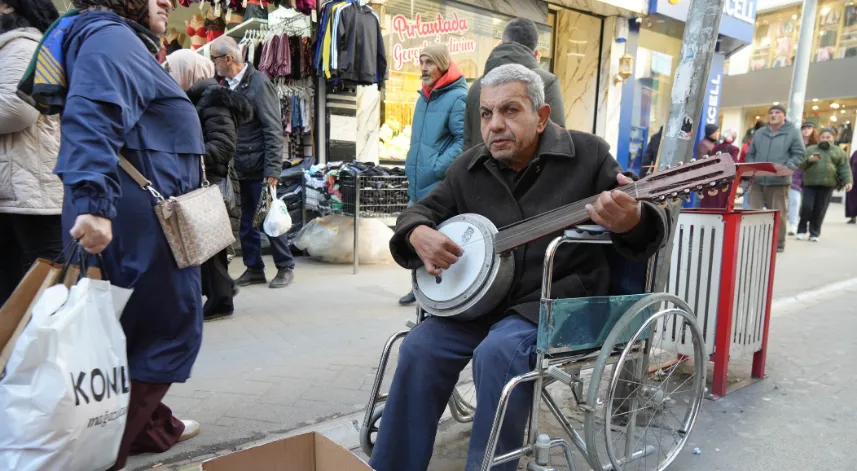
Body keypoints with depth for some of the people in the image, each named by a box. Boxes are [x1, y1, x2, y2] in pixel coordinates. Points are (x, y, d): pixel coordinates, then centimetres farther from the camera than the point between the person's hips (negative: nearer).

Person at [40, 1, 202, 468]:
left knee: (142, 326, 18)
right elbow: (93, 118, -28)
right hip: (139, 218, -11)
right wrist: (93, 201, -38)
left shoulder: (127, 43, 24)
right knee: (167, 329, -3)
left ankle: (150, 425, 33)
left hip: (145, 217, 11)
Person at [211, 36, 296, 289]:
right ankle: (254, 268, 22)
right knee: (244, 221, 10)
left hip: (259, 168, -7)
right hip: (239, 169, 7)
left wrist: (273, 169, -19)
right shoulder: (228, 85, 10)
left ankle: (285, 267, 15)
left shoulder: (258, 83, -10)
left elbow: (274, 130, -15)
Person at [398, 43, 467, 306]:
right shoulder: (424, 96, 18)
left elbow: (464, 140, -17)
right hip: (417, 186, 9)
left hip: (440, 188, -9)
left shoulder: (457, 97, -10)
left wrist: (437, 169, -20)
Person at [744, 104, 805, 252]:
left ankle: (778, 243, 13)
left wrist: (785, 168, -17)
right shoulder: (759, 133, 15)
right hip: (757, 180, 3)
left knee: (778, 213, 2)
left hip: (779, 181, -3)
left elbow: (799, 154, -2)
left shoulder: (793, 132, 3)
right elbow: (750, 154, 17)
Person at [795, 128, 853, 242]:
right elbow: (800, 165, 7)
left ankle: (814, 233, 12)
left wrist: (848, 181, -9)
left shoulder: (839, 152, 12)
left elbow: (845, 168, 4)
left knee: (820, 210, 3)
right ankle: (801, 230, 7)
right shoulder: (810, 149, 12)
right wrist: (809, 160, -14)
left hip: (827, 185, 0)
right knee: (806, 207, -8)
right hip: (810, 183, 0)